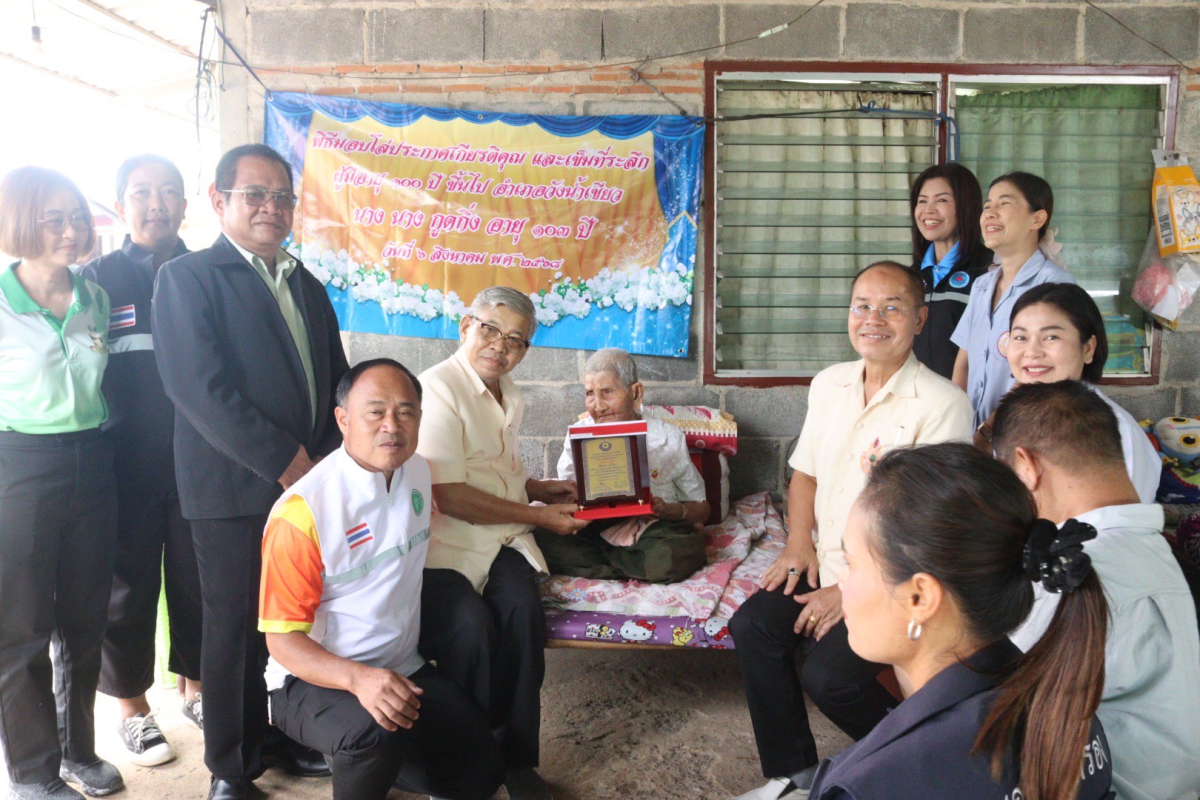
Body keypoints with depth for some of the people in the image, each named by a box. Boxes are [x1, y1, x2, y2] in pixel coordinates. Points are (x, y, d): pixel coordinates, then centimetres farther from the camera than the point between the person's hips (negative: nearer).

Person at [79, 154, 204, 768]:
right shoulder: (98, 279, -1)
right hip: (126, 465, -1)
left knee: (196, 579, 12)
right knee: (128, 586, 10)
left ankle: (195, 688, 32)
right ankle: (132, 709, 27)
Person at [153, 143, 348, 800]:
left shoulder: (307, 286, 17)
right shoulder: (187, 278, -4)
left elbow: (336, 383, 16)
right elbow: (200, 387, -15)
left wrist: (329, 460, 2)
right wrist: (285, 462, -16)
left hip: (314, 482, 5)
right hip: (234, 492, -5)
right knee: (235, 629, 7)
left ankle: (293, 739, 32)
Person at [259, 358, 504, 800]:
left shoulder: (418, 471, -1)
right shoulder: (301, 512, -23)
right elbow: (283, 639, -20)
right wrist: (358, 679, -37)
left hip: (403, 668, 6)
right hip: (316, 679, -6)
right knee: (376, 732, -36)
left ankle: (379, 756, 23)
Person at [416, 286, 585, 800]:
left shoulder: (509, 397, 16)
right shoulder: (438, 387, -11)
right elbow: (449, 496, -17)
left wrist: (542, 490, 13)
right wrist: (539, 516, -11)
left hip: (501, 538, 7)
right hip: (444, 544, -6)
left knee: (523, 610, -22)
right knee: (471, 625, -29)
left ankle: (517, 758, -6)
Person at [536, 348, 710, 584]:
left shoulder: (668, 439, 3)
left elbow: (701, 508, 7)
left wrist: (672, 510, -15)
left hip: (654, 530, -2)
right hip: (595, 532, 2)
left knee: (667, 557, -38)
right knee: (539, 541, -26)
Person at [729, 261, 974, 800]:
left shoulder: (942, 405, -16)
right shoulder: (829, 384, 7)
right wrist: (799, 545, 1)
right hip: (827, 566, 7)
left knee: (828, 676, -22)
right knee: (752, 624, -11)